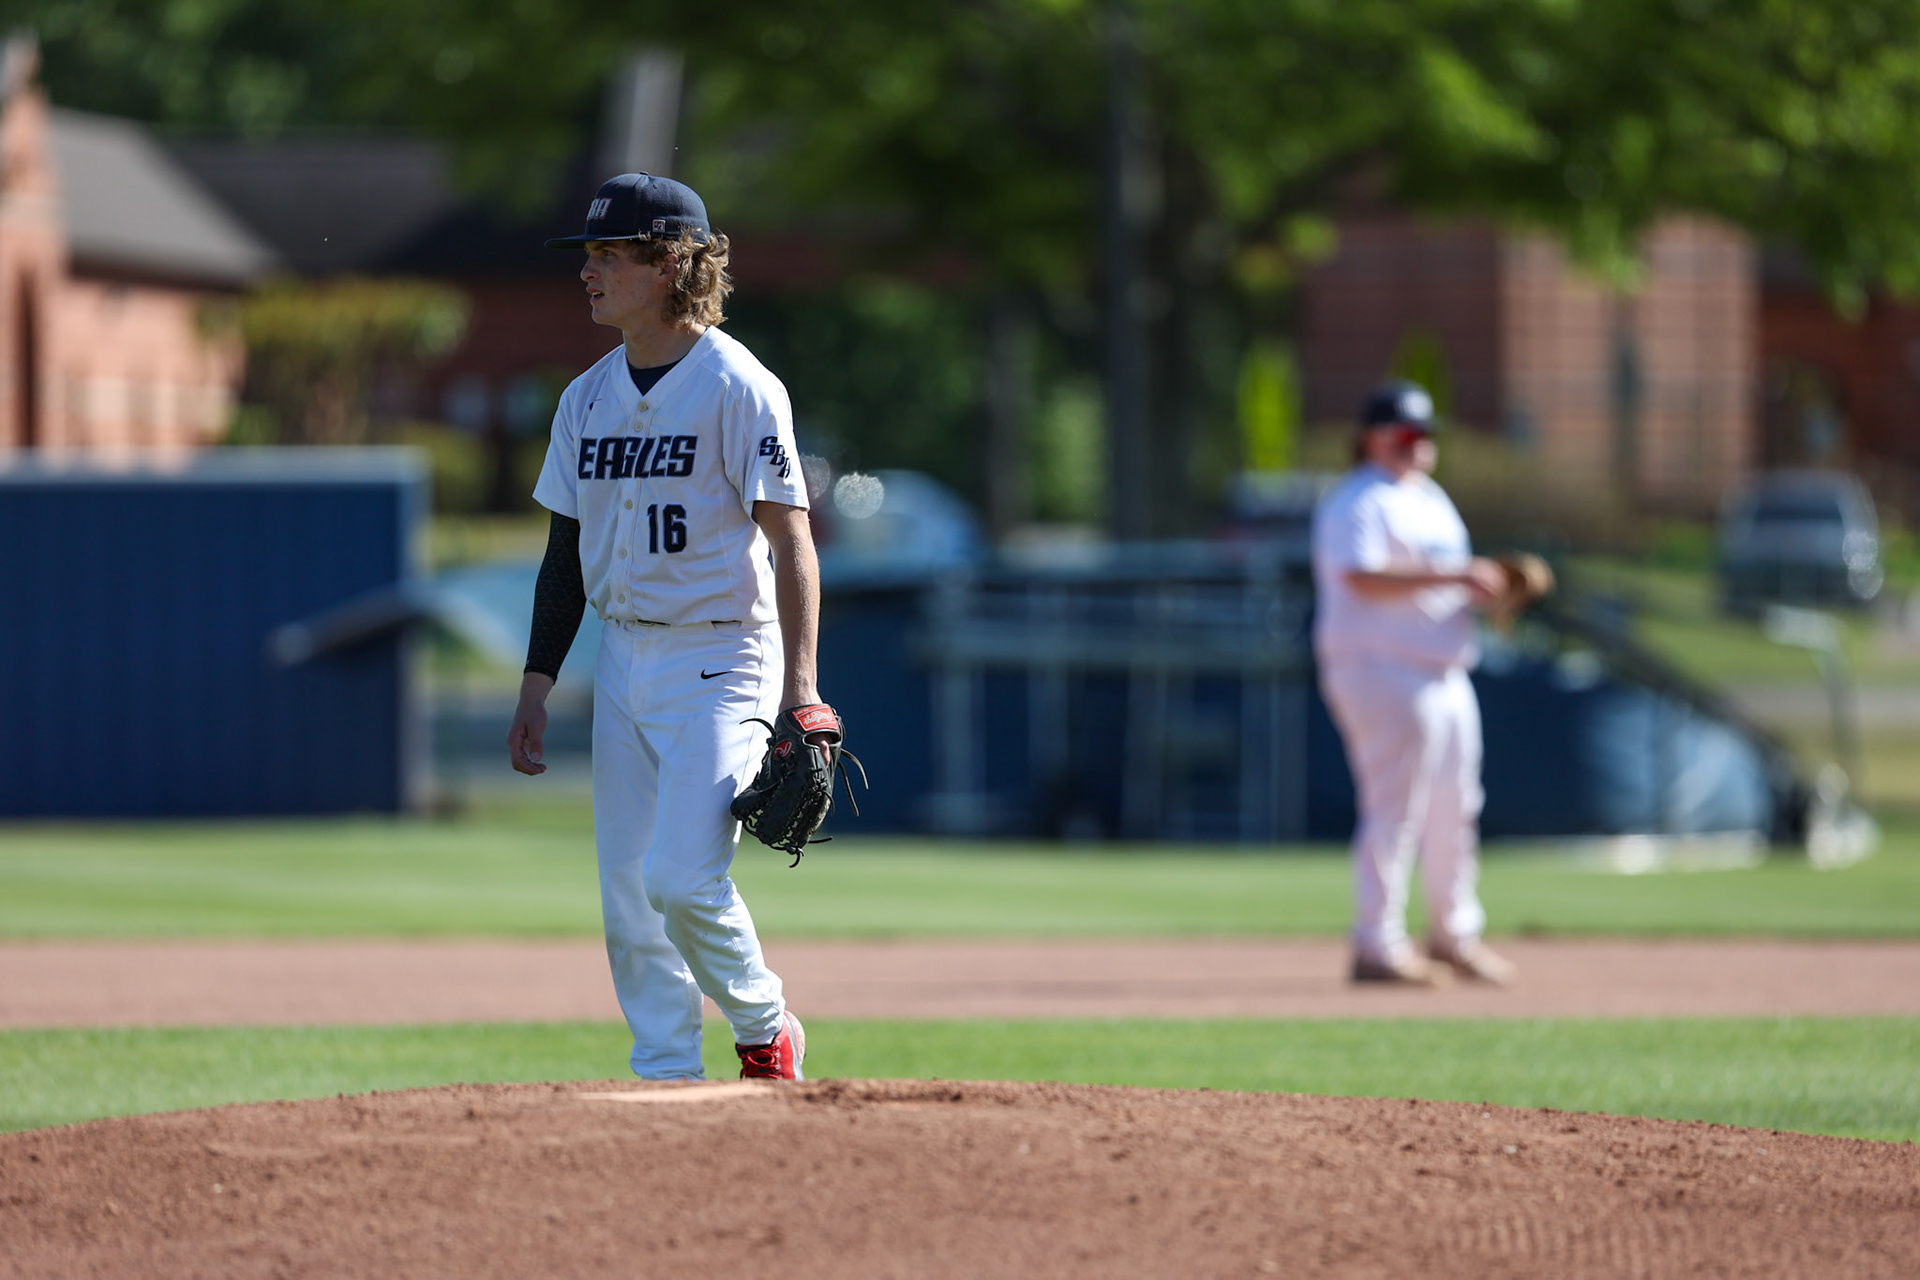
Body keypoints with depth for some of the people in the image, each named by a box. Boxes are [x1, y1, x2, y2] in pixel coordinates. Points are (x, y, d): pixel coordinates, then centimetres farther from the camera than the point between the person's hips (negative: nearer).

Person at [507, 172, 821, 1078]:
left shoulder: (738, 388, -11)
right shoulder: (588, 399, 9)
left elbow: (791, 543, -14)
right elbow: (566, 550, 16)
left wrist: (800, 690, -22)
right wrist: (535, 686, 10)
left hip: (722, 662, -7)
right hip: (624, 658, 7)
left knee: (683, 877, -17)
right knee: (628, 899, 4)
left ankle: (765, 1027, 7)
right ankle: (667, 1082, 11)